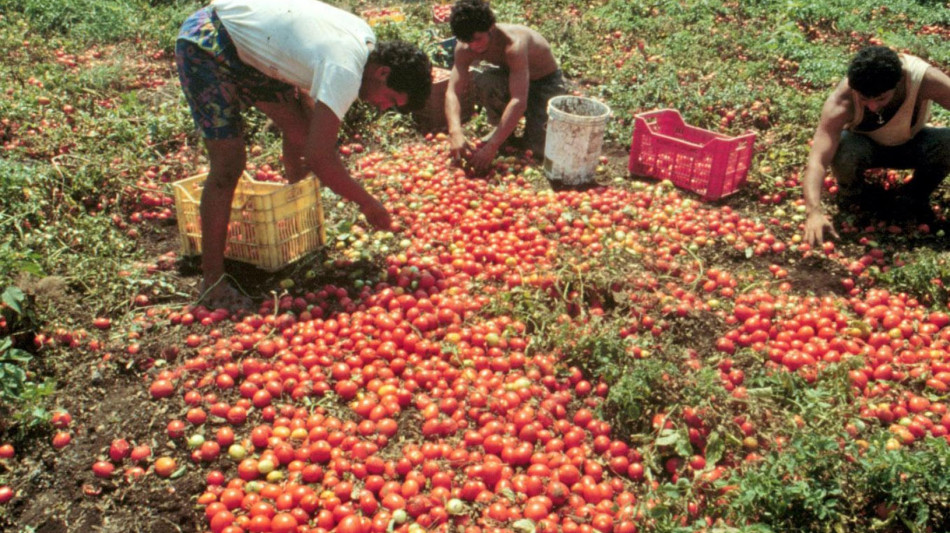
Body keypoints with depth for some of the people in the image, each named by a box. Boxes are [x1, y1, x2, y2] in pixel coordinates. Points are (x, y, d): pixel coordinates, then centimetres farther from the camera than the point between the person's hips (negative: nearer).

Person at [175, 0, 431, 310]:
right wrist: (367, 203, -22)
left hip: (245, 48, 10)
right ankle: (212, 283, -5)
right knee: (229, 164, -13)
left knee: (300, 131, 6)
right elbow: (319, 158, -32)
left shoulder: (365, 39, -2)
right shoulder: (346, 71, -30)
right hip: (205, 46, -9)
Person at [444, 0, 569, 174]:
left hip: (546, 82, -4)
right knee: (480, 81, -31)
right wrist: (455, 132, -47)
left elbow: (519, 101, -46)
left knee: (540, 149, -24)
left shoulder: (514, 44, -38)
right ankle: (501, 127, -2)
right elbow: (453, 91, -27)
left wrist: (491, 147, -52)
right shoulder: (464, 48, -21)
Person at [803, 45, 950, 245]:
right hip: (864, 143, -2)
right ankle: (852, 192, -2)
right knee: (844, 151, -38)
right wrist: (814, 211, -58)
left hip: (911, 144, 2)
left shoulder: (924, 78, -33)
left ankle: (914, 195, 0)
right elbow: (816, 160, -44)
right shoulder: (841, 102, -36)